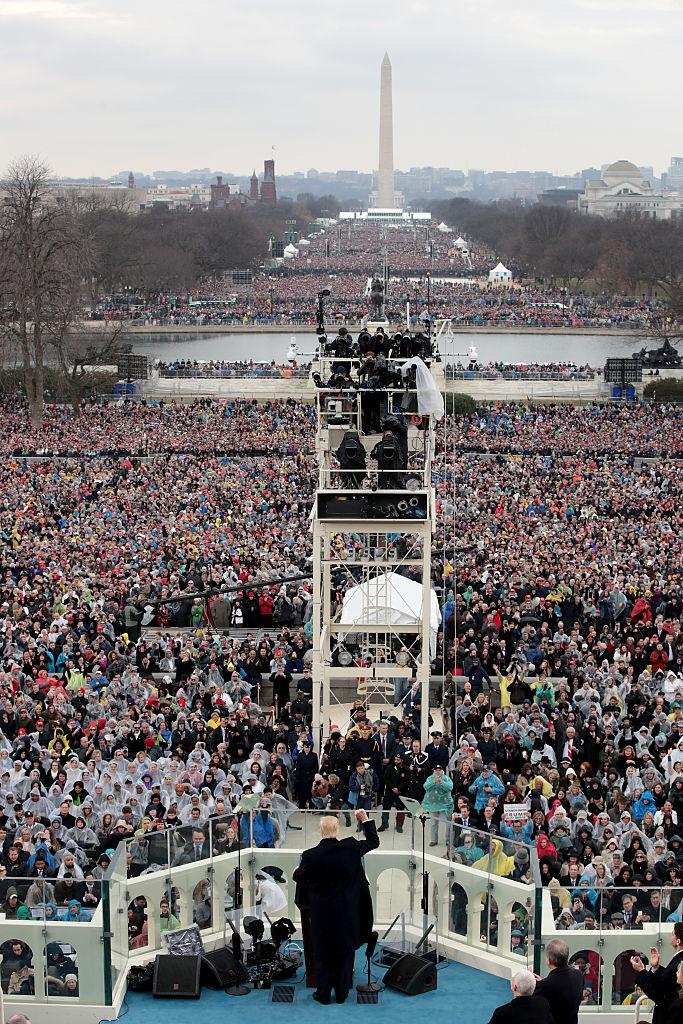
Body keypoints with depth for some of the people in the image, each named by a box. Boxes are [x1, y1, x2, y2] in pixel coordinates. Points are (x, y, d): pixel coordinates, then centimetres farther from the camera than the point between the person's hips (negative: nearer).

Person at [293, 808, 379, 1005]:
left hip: (322, 914, -1)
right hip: (347, 913, 1)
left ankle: (323, 994, 19)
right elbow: (374, 841, 3)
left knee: (322, 954, 12)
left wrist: (297, 870, 24)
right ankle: (341, 993, 22)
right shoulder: (350, 848, -14)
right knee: (345, 952, 15)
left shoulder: (310, 856, -16)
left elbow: (298, 877, 1)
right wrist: (365, 820, 12)